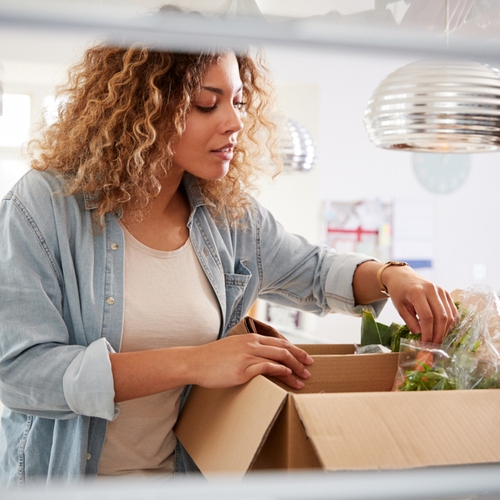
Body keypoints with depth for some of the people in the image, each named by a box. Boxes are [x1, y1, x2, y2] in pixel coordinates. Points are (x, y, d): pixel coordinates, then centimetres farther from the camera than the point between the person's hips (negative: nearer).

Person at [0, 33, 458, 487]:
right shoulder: (45, 207, -16)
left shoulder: (229, 215, -1)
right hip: (57, 475, -3)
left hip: (182, 469, 4)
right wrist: (190, 364, -29)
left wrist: (391, 276, -6)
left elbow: (312, 273, 16)